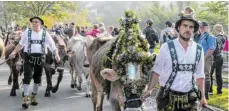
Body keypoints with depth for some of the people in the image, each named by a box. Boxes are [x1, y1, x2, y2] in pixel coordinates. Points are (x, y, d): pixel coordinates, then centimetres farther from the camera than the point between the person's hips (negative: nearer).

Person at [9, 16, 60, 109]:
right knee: (27, 77, -11)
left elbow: (52, 46, -4)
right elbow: (21, 44, 6)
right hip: (29, 57, -2)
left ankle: (34, 96, 28)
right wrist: (14, 52, -5)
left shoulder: (45, 33, 0)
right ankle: (26, 98, -9)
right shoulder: (27, 32, 0)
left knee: (37, 78, 12)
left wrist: (56, 54, -19)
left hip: (40, 58, 2)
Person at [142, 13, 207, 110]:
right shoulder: (166, 47, -6)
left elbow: (199, 75, 12)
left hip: (190, 100, 3)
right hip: (168, 98, -3)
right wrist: (149, 89, -13)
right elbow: (156, 71, -1)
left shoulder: (199, 50, 4)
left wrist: (202, 96, 10)